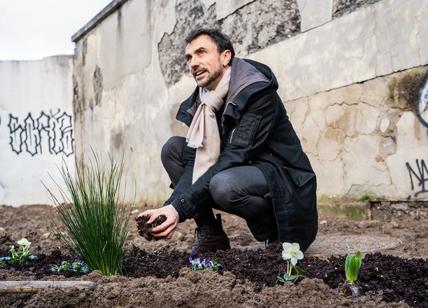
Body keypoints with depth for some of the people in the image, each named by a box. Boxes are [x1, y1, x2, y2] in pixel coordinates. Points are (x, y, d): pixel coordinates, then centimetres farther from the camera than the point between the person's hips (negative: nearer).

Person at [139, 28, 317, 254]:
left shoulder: (257, 91, -20)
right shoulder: (201, 100, 2)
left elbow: (235, 157, -28)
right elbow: (195, 160, -5)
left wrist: (180, 209, -33)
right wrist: (170, 206, -24)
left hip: (283, 178, -7)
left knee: (224, 184, -37)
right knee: (172, 148, -3)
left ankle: (276, 234, -8)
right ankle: (210, 234, -2)